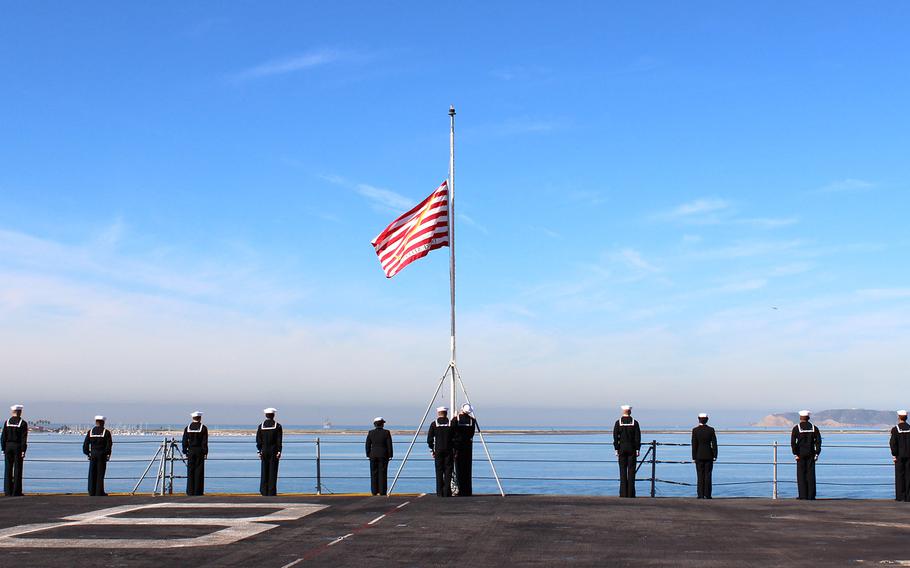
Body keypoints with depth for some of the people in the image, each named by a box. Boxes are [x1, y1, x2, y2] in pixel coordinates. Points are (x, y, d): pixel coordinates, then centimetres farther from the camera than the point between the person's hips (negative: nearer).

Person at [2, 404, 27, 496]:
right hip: (18, 447, -3)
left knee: (8, 469, 6)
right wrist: (23, 451, -8)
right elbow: (24, 438, -10)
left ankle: (8, 491, 6)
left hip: (8, 446, 3)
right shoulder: (23, 423, -6)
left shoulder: (7, 422, 3)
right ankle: (16, 491, -1)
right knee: (17, 469, 0)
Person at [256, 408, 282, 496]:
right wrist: (279, 451, -6)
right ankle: (271, 492, -2)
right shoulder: (277, 426, -4)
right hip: (274, 451, -2)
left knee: (264, 472, 8)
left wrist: (260, 451, 4)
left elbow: (258, 440, 1)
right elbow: (279, 440, -8)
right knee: (273, 472, 0)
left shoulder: (261, 426, 3)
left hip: (264, 451, 2)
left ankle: (264, 492, 9)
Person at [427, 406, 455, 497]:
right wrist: (455, 450, 5)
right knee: (448, 471, 4)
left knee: (439, 471, 5)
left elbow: (429, 439, -2)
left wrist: (432, 450, 7)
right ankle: (447, 492, 0)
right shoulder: (451, 423, -1)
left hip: (438, 450, 0)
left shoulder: (434, 424, -1)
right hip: (449, 450, 0)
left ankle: (440, 493, 4)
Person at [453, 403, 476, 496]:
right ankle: (468, 491, 8)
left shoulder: (456, 419, -7)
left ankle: (461, 491, -1)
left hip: (458, 446, -2)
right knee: (467, 469, 8)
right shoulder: (472, 420, 0)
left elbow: (452, 433, -5)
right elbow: (471, 434, 1)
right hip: (468, 446, 2)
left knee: (459, 469, 2)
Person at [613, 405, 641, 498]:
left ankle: (623, 493, 0)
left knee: (623, 471, 3)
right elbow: (638, 437, -3)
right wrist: (637, 449, 0)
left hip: (622, 448, 0)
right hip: (632, 448, 0)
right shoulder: (635, 422, -1)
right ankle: (630, 493, -1)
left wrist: (616, 449, 0)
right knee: (631, 471, 2)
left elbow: (615, 437, -4)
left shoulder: (618, 422, -2)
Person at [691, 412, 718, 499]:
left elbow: (694, 444, -6)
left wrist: (694, 457, -1)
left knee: (700, 476, 4)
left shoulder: (695, 430, -7)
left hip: (699, 456, -1)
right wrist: (715, 456, 2)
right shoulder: (711, 430, -4)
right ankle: (707, 495, 4)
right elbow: (714, 443, -4)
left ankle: (701, 495, 1)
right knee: (708, 475, 5)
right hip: (709, 455, 1)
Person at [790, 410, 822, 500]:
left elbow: (793, 442, -11)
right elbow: (818, 441, 0)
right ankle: (811, 495, 2)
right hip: (811, 454, 2)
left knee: (801, 475, 2)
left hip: (800, 454, -2)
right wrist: (817, 454, 1)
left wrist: (795, 454, -7)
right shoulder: (814, 428, 4)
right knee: (811, 474, 4)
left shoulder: (796, 428, -4)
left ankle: (803, 495, -1)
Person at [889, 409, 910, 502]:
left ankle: (900, 496, 1)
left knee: (899, 475, 2)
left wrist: (894, 455, -4)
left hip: (900, 456, -2)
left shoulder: (895, 429, -7)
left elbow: (893, 443, -11)